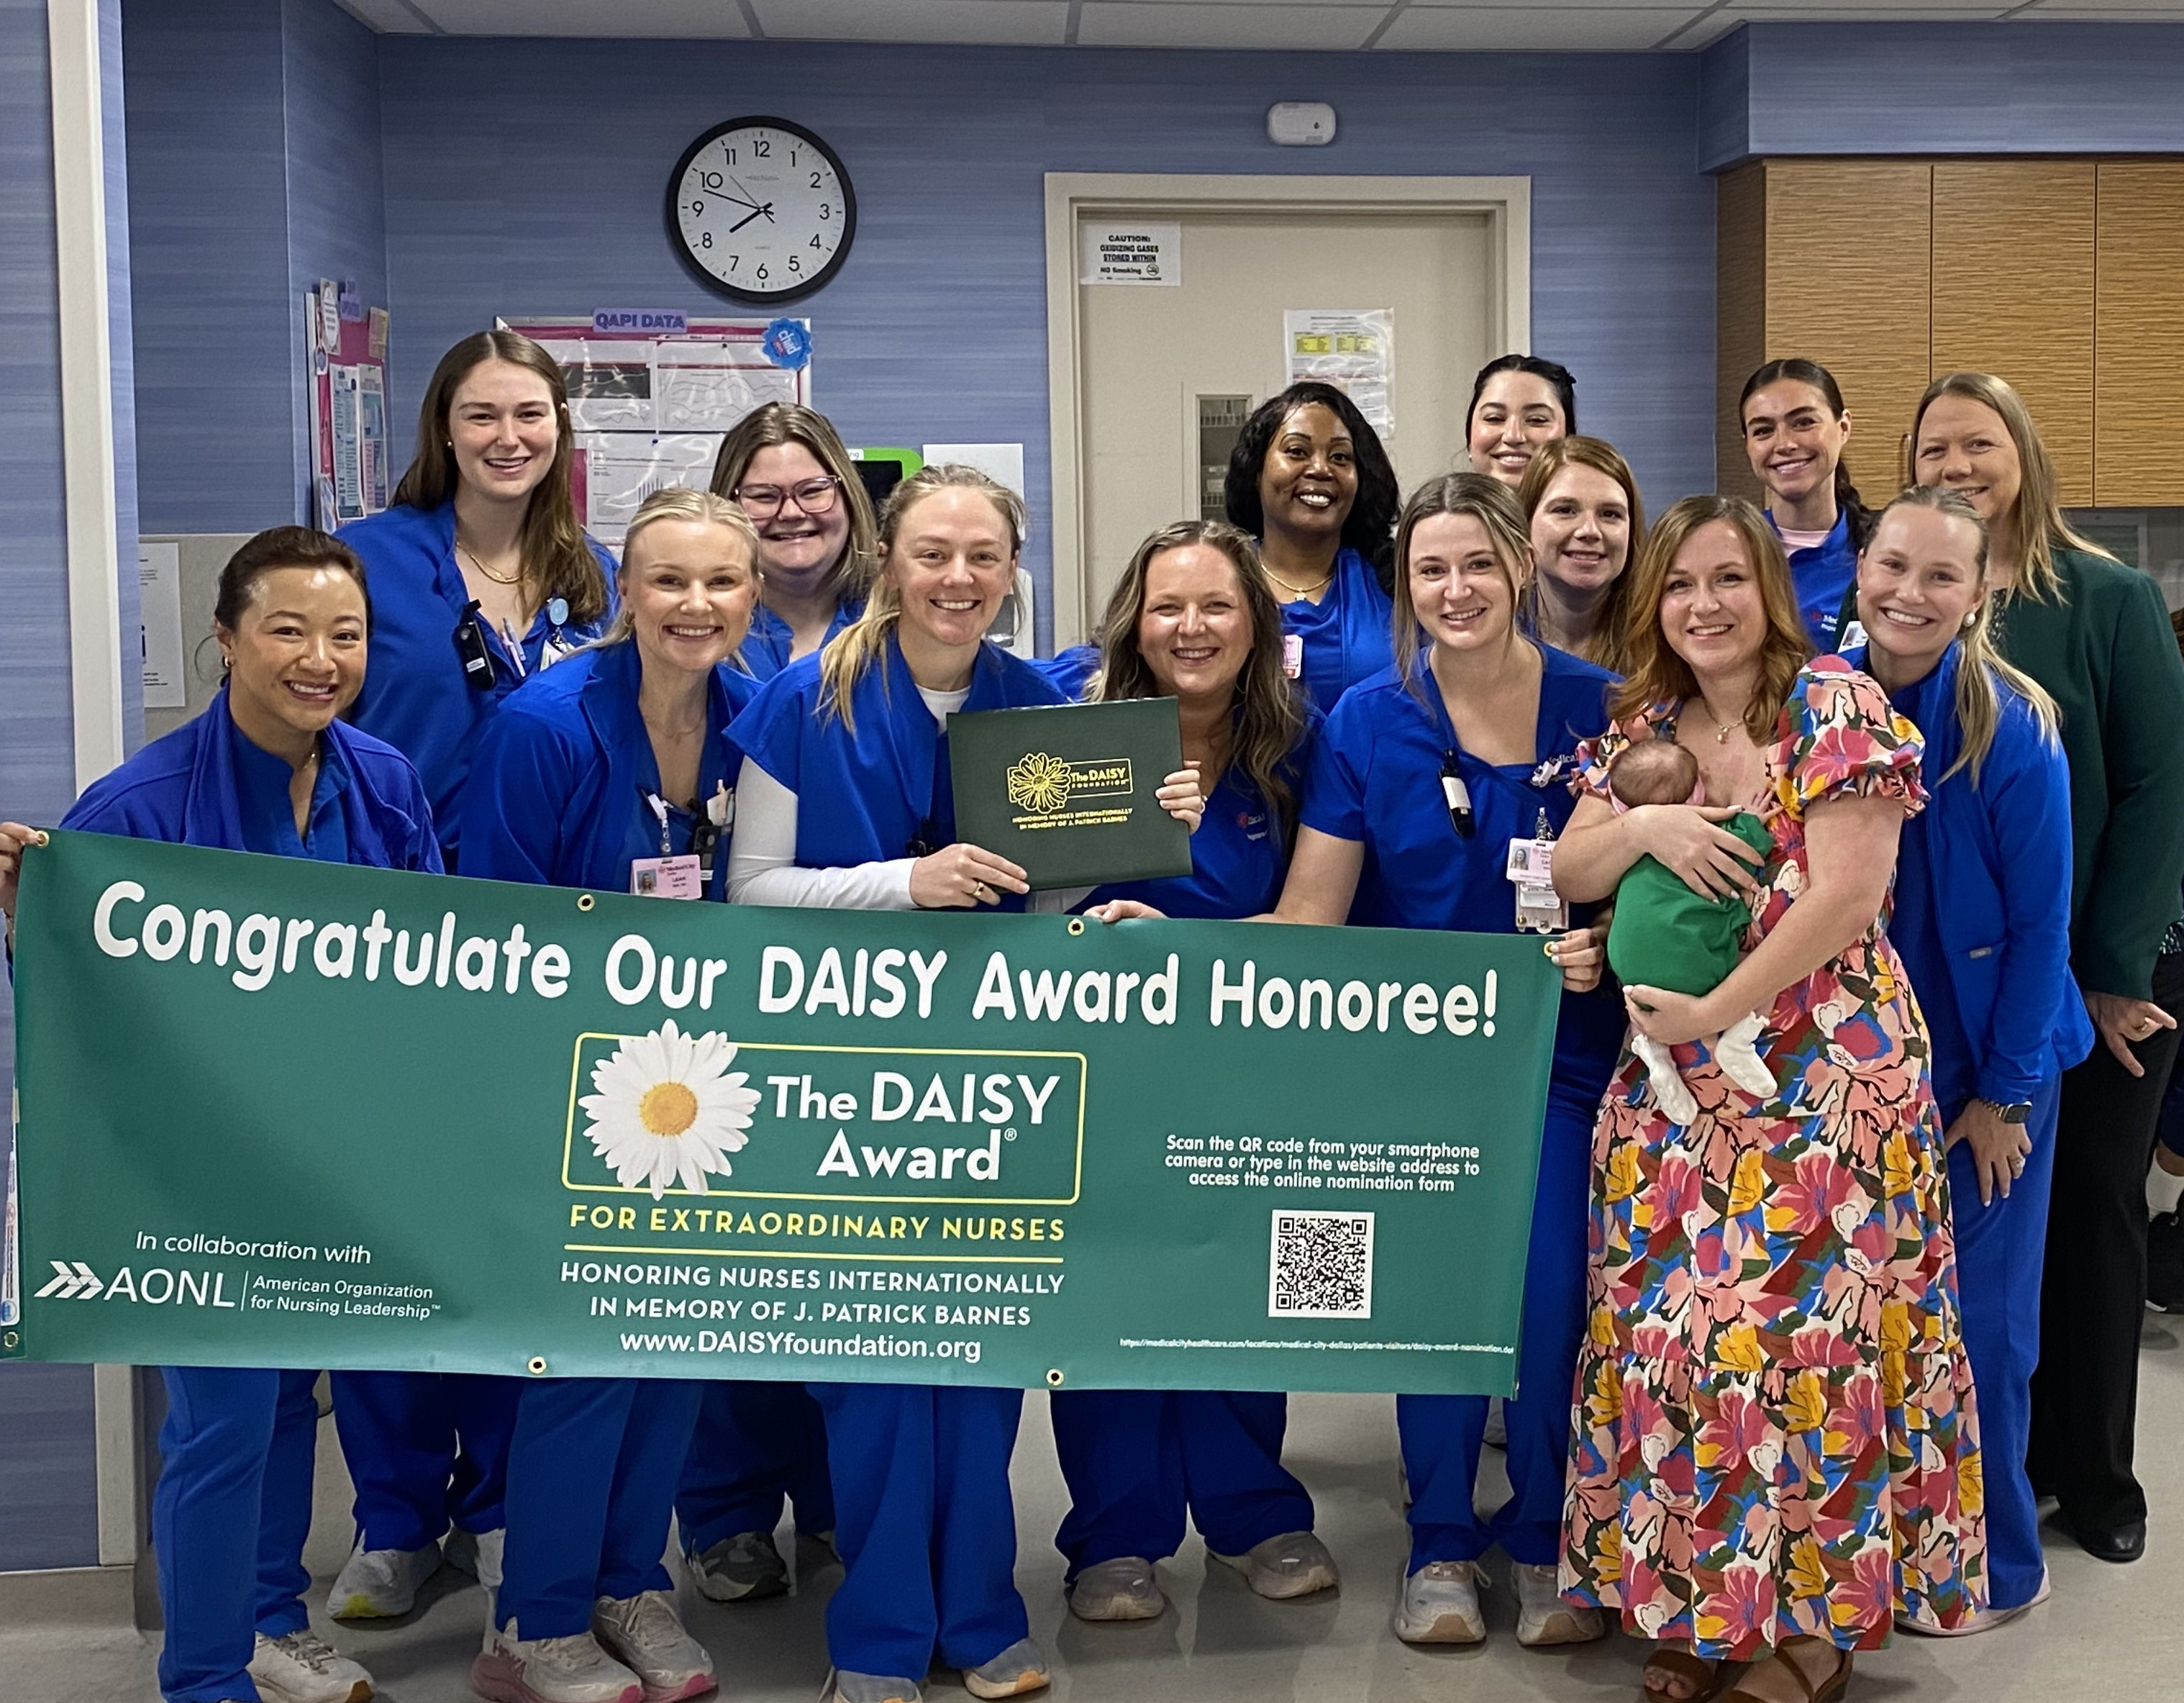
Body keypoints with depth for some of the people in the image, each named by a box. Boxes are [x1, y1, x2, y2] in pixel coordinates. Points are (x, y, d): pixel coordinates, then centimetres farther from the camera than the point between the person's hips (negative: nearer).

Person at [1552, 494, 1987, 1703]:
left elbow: (1847, 893, -15)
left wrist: (1714, 1013, -15)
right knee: (1666, 1324, 4)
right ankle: (1688, 1600, 18)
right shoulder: (1639, 728, 12)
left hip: (1824, 1079, -5)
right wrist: (1644, 824, -10)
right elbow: (1569, 874, 11)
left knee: (1804, 1329, -4)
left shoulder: (1835, 706, -7)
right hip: (1674, 1092, 5)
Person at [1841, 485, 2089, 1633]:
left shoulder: (2013, 732, -16)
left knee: (1973, 1317, 4)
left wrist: (2004, 1092, -10)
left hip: (1983, 1069, -3)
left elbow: (2040, 925, -11)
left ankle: (1993, 1564, 22)